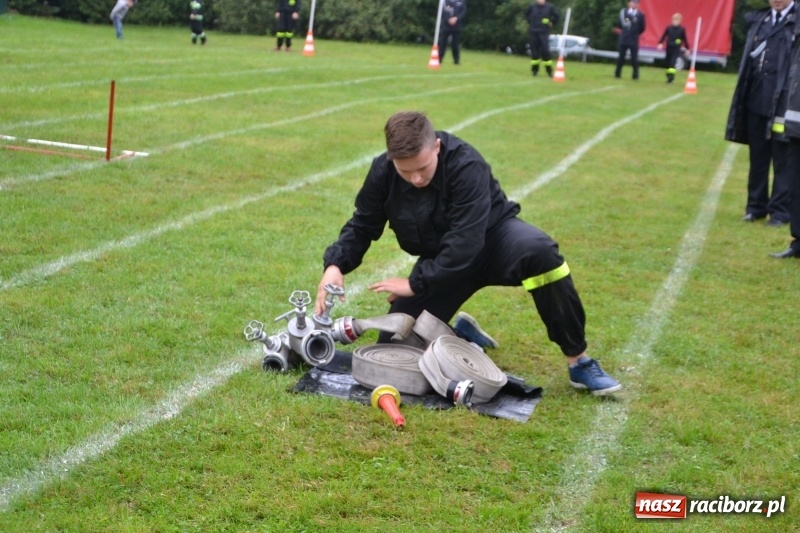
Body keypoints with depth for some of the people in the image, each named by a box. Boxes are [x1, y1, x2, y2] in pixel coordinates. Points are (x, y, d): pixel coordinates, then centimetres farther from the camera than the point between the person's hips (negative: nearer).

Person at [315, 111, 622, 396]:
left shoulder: (466, 165, -31)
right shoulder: (383, 173, -15)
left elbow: (466, 244, -35)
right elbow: (362, 226, -3)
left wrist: (416, 283, -30)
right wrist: (335, 264, -22)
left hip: (491, 237, -4)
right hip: (441, 262, 4)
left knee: (539, 251, -40)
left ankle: (579, 362, -29)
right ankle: (461, 333, 24)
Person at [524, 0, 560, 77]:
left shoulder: (549, 7, -4)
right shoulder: (532, 6, -1)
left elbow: (556, 16, 12)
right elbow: (526, 14, 18)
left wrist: (552, 23, 9)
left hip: (544, 33, -1)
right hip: (534, 32, 1)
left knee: (545, 51, -9)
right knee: (534, 51, 2)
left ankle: (549, 71, -1)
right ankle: (535, 70, 13)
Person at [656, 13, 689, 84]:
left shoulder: (682, 29, -4)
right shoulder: (669, 28, -1)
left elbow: (685, 39, 2)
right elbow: (663, 36, 2)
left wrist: (687, 48, 5)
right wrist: (660, 43, -10)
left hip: (676, 49, -3)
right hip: (669, 48, 3)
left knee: (672, 62, -15)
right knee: (668, 63, 10)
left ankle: (671, 77, -14)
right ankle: (669, 76, 24)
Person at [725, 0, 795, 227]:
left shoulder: (795, 22, -5)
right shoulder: (757, 19, 13)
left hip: (783, 103, -5)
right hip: (756, 101, 5)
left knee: (782, 160, 1)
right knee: (757, 158, 12)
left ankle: (780, 210, 9)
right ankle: (756, 206, 22)